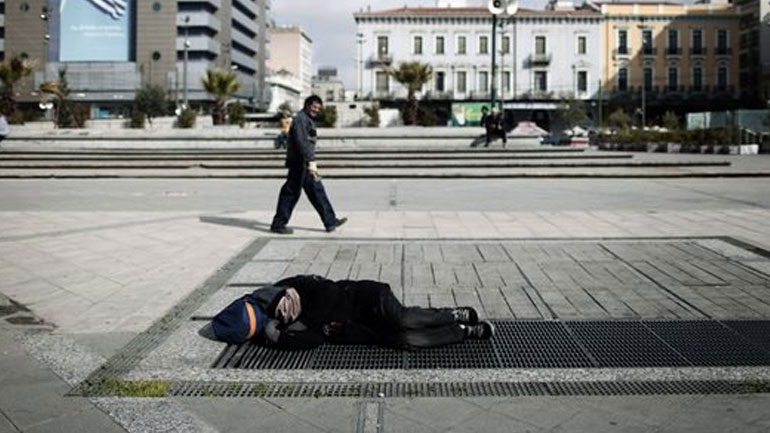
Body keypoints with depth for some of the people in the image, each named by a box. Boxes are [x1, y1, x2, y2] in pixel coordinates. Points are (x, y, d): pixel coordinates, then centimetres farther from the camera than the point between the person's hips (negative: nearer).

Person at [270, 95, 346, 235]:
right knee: (291, 193, -4)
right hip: (299, 163, -10)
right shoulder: (300, 119, -13)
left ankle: (330, 221, 12)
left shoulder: (308, 120, 20)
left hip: (306, 164, 10)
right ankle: (278, 224, 5)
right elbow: (301, 142, -24)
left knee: (317, 191, 9)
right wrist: (310, 161, -30)